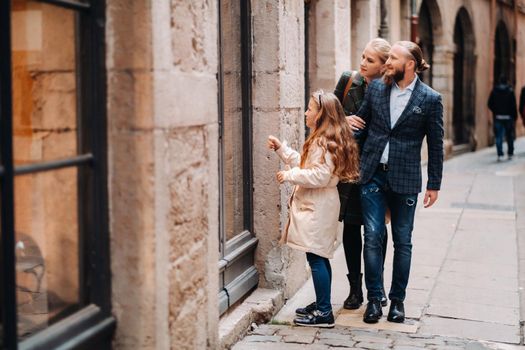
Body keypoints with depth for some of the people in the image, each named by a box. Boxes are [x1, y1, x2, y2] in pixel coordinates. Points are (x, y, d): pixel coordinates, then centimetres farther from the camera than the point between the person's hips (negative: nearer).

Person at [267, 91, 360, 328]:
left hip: (317, 208, -11)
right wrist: (281, 148, 23)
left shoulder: (323, 142, -17)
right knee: (319, 258, 16)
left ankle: (324, 313, -4)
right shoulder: (323, 140, 17)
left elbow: (319, 175, -25)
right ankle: (322, 306, 25)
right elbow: (304, 164, 25)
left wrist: (289, 176, -16)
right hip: (315, 206, 11)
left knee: (316, 258, -8)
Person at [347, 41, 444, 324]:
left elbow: (435, 145, 0)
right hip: (373, 174, 2)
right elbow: (363, 120, 20)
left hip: (405, 179, -2)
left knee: (402, 241, 7)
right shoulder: (376, 88, 5)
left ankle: (397, 300, 19)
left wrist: (434, 185, 0)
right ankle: (374, 299, 9)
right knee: (372, 237, -1)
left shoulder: (430, 99, -4)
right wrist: (350, 121, -4)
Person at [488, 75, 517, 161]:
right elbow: (513, 105, -5)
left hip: (497, 117, 1)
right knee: (509, 136, 11)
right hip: (508, 117, -1)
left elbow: (490, 104, 1)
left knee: (498, 137, 2)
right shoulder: (510, 91, -4)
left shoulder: (494, 91, 0)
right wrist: (515, 117, 1)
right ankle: (510, 154, 16)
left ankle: (500, 155, -6)